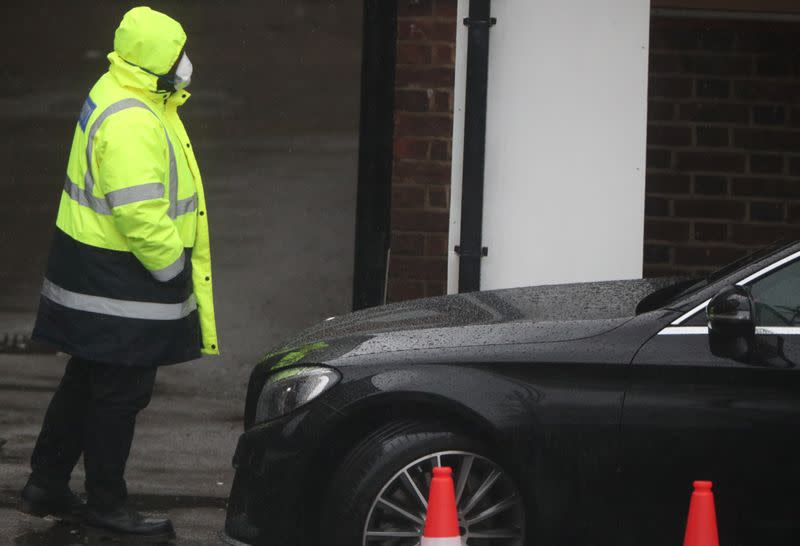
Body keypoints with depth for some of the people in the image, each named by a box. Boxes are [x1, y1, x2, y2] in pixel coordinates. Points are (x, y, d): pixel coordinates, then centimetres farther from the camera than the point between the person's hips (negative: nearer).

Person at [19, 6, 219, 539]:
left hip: (98, 268, 11)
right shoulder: (131, 124, -25)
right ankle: (107, 503, 12)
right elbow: (141, 216, -28)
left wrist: (175, 262, 20)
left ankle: (47, 485, 28)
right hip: (117, 280, -11)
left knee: (87, 381, 19)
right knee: (121, 392, 1)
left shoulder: (123, 96, 10)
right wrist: (175, 268, -16)